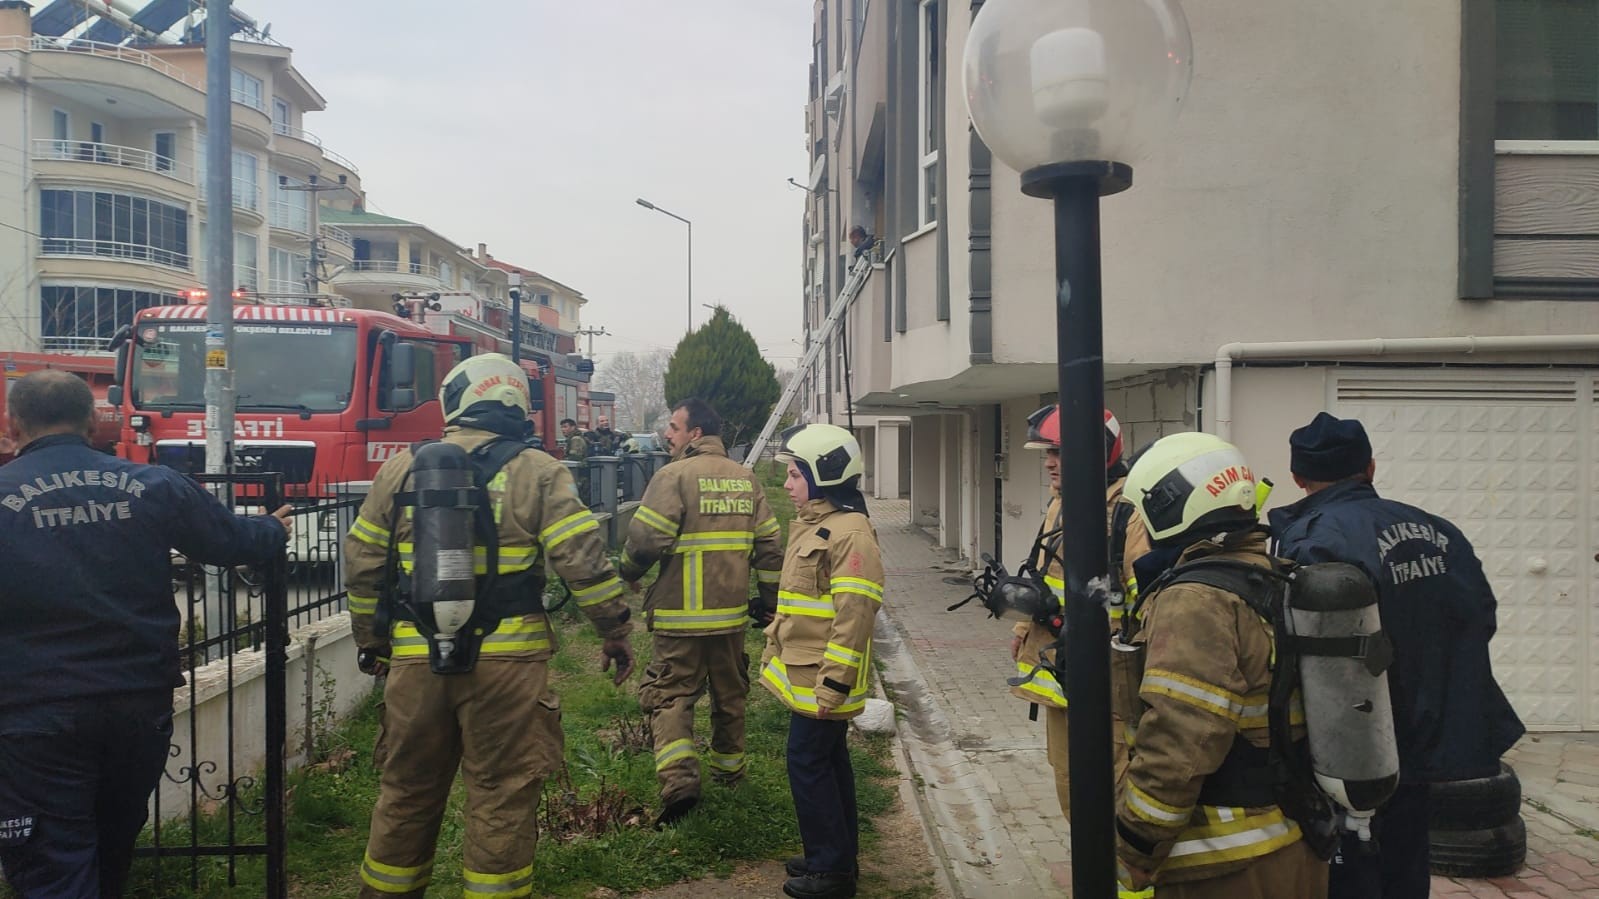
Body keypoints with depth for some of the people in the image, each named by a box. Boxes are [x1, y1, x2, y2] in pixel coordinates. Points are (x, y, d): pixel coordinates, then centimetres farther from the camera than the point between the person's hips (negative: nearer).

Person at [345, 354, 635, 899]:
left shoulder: (400, 471, 8)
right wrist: (616, 632, 2)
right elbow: (584, 561, -8)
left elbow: (362, 564, 13)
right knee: (503, 794, 7)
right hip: (506, 660, -3)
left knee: (408, 791, 17)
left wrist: (371, 640, 24)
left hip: (416, 660, 3)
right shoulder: (536, 473, -3)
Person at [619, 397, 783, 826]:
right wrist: (769, 600, 15)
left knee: (670, 695, 1)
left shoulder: (674, 476, -12)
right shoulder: (745, 479, 7)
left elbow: (644, 541, -17)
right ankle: (729, 768, 34)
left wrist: (627, 576, 3)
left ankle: (679, 779, -14)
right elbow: (769, 546, 8)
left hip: (680, 615, -5)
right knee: (730, 694, 20)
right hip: (731, 613, 6)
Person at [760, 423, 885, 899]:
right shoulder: (809, 524, 13)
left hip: (822, 677, -10)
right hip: (804, 671, 10)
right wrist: (776, 649, 24)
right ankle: (837, 856, 27)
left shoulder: (850, 533, -19)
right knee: (827, 760, 16)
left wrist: (834, 680, -24)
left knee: (808, 763, -4)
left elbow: (854, 612, -24)